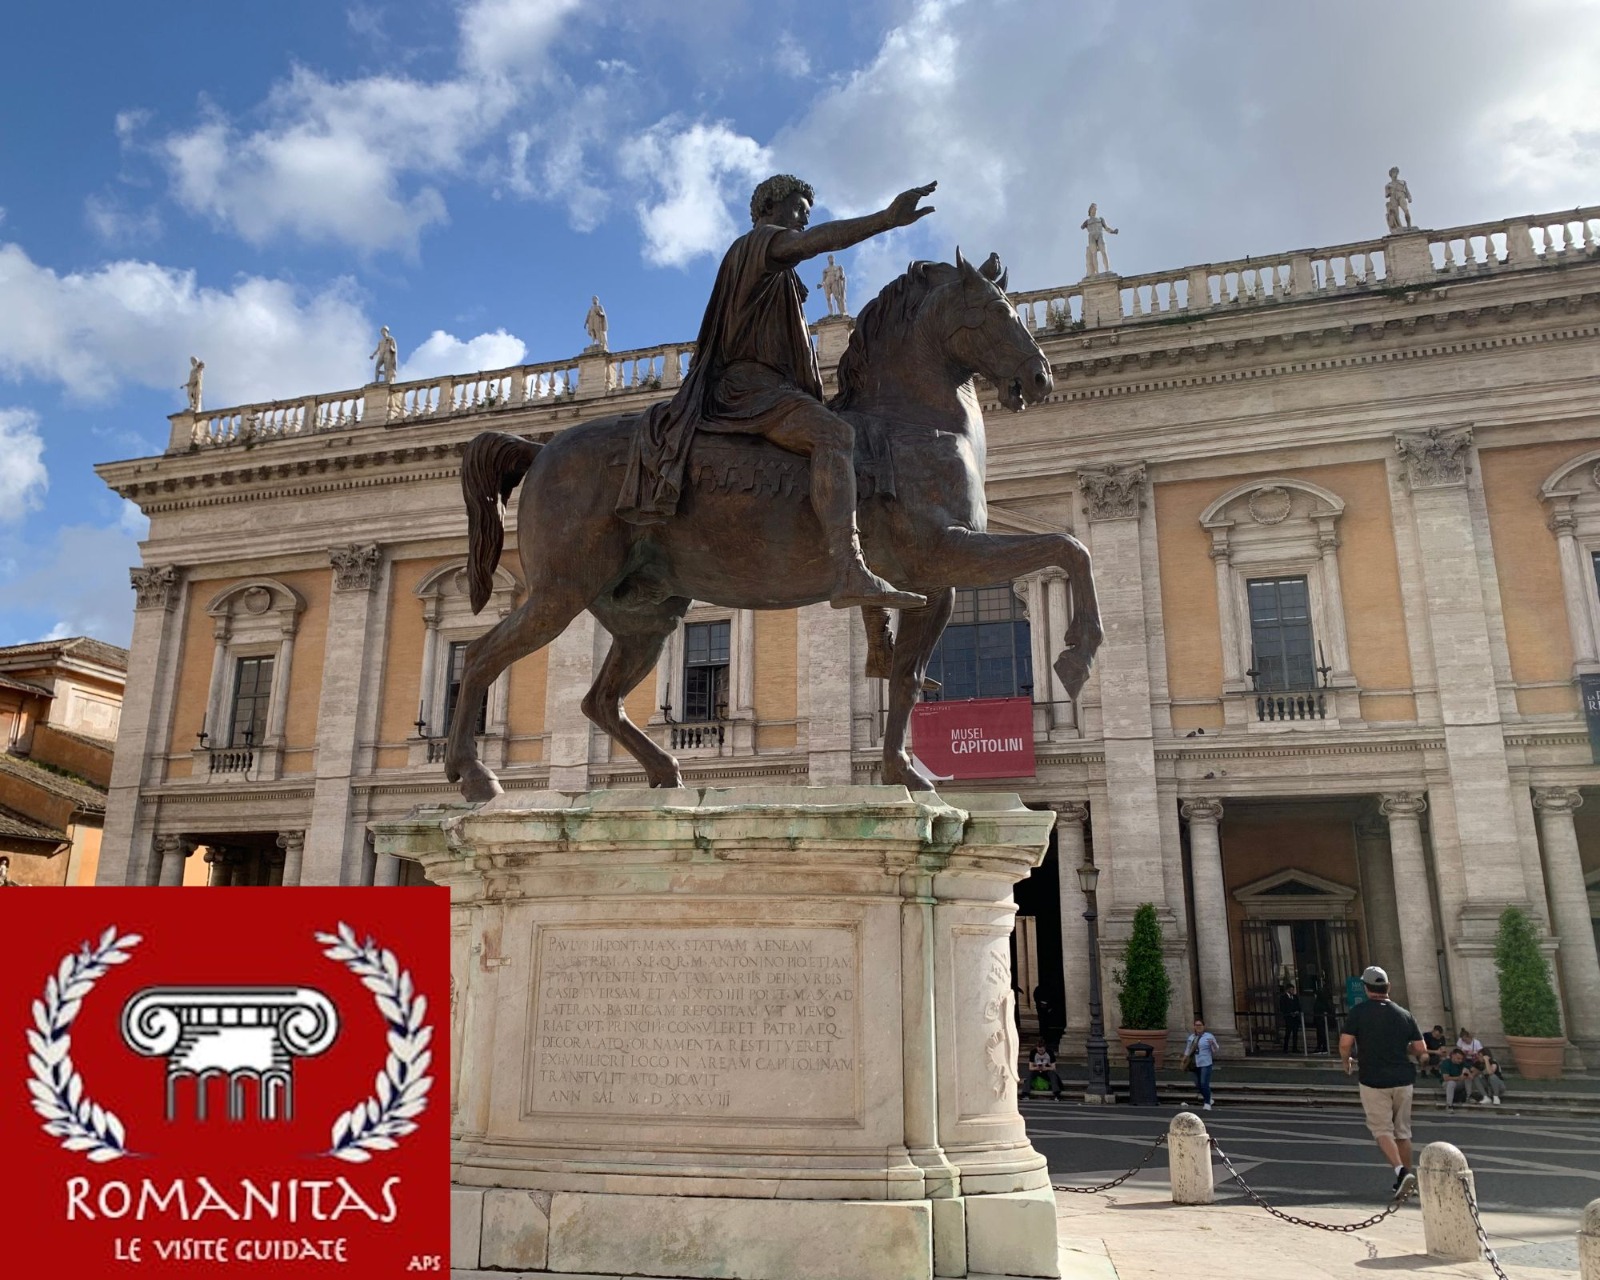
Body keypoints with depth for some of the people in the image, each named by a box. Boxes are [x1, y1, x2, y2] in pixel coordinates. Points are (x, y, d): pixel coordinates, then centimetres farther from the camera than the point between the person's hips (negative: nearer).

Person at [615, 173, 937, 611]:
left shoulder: (781, 275, 34)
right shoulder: (757, 241, 5)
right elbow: (811, 242, -17)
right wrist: (886, 219, -30)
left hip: (772, 387, 11)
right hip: (749, 384, -11)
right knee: (835, 434, -32)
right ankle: (849, 574, -50)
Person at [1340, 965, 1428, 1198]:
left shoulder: (1358, 1012, -8)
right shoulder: (1404, 1014, 2)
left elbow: (1344, 1044, -13)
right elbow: (1421, 1049, 2)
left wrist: (1346, 1062, 7)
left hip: (1373, 1080, -4)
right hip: (1403, 1080, 4)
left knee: (1382, 1129, 2)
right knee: (1403, 1131, 14)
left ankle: (1401, 1171, -16)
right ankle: (1406, 1177, 19)